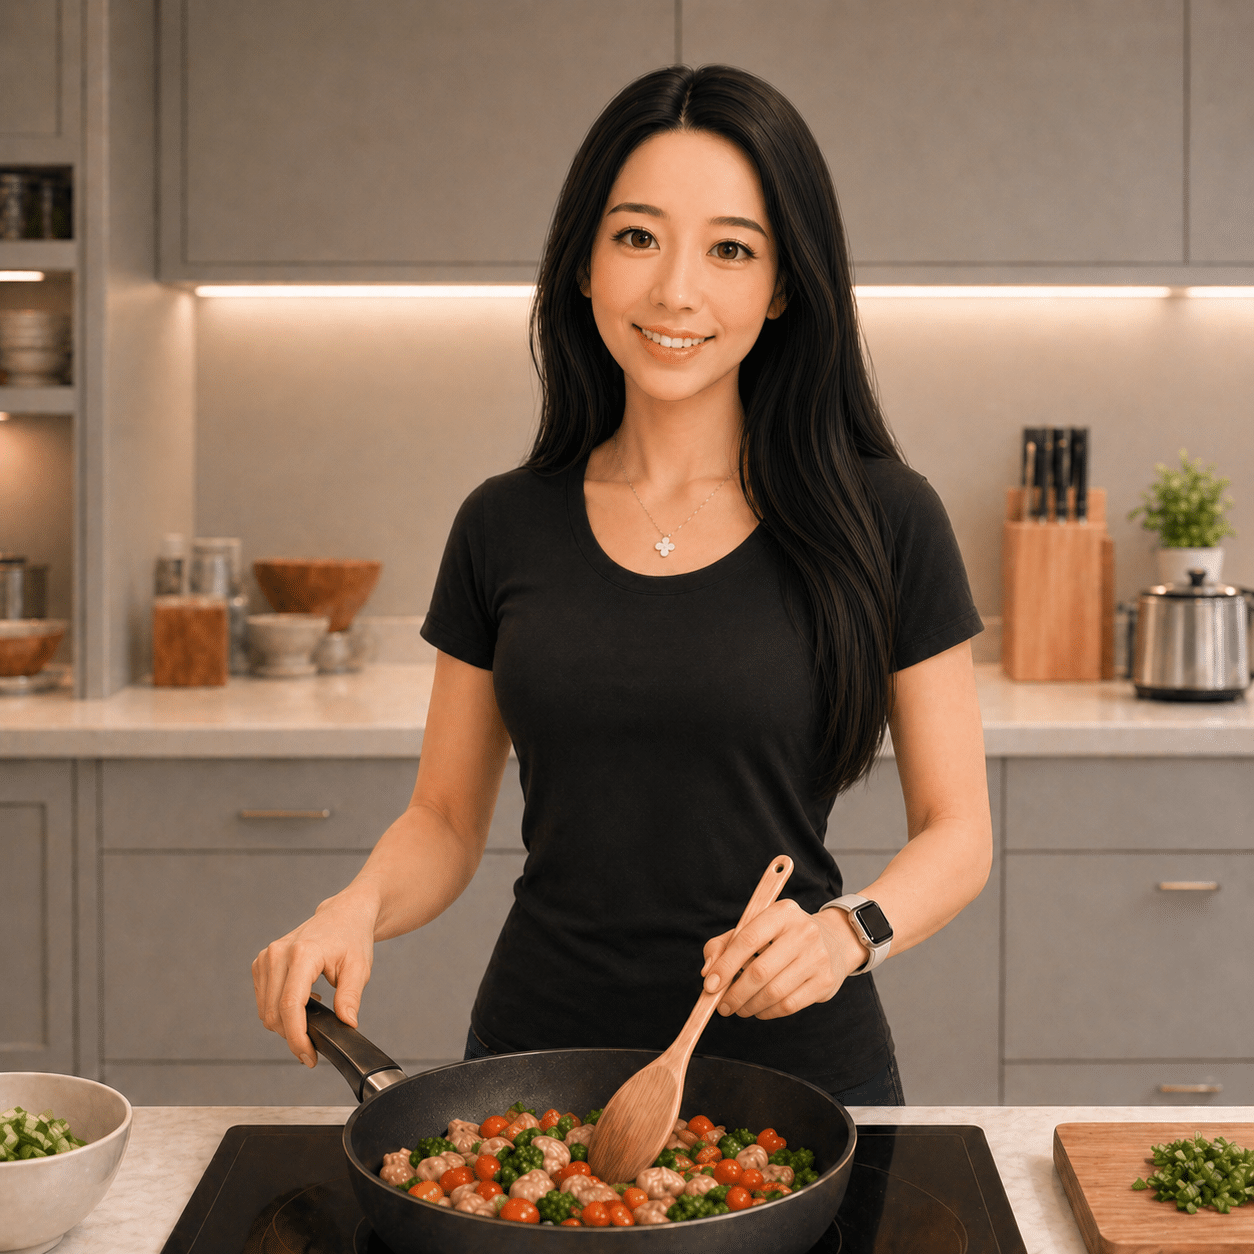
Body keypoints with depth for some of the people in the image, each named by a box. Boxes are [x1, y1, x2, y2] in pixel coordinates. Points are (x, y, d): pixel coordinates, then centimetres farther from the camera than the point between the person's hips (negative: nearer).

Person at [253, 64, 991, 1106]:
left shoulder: (881, 522, -6)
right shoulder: (505, 528, 2)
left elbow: (957, 833, -2)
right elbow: (447, 817, 8)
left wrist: (849, 931, -21)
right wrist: (357, 906, -13)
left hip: (795, 1063, -2)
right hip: (540, 1050, 3)